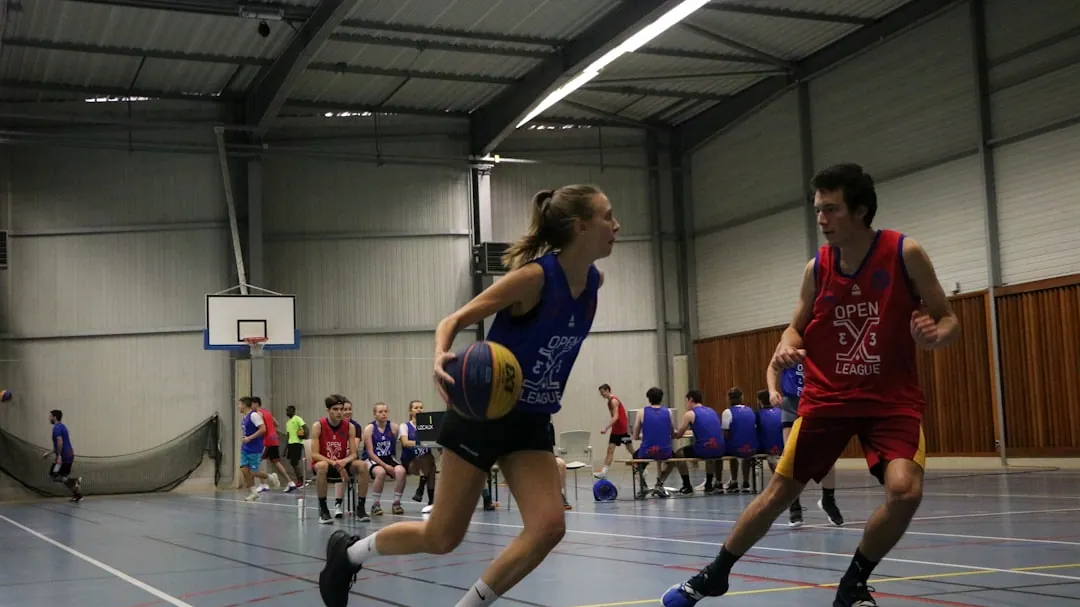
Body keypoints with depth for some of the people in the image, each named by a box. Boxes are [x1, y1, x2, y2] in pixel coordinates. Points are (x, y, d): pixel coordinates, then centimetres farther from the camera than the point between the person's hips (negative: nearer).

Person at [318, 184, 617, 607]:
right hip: (483, 412, -6)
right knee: (442, 536, 2)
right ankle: (348, 552, 27)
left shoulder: (592, 282, -1)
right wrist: (441, 358, -38)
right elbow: (454, 320, -18)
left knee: (549, 526, -12)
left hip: (530, 421, 6)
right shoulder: (535, 276, -22)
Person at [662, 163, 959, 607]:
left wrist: (934, 334, -28)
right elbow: (797, 327, 11)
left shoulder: (905, 254, -11)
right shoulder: (816, 268, -3)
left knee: (905, 491, -23)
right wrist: (786, 346, -13)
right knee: (779, 492, 5)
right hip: (826, 397, 2)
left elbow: (948, 319, -4)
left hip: (892, 399, -2)